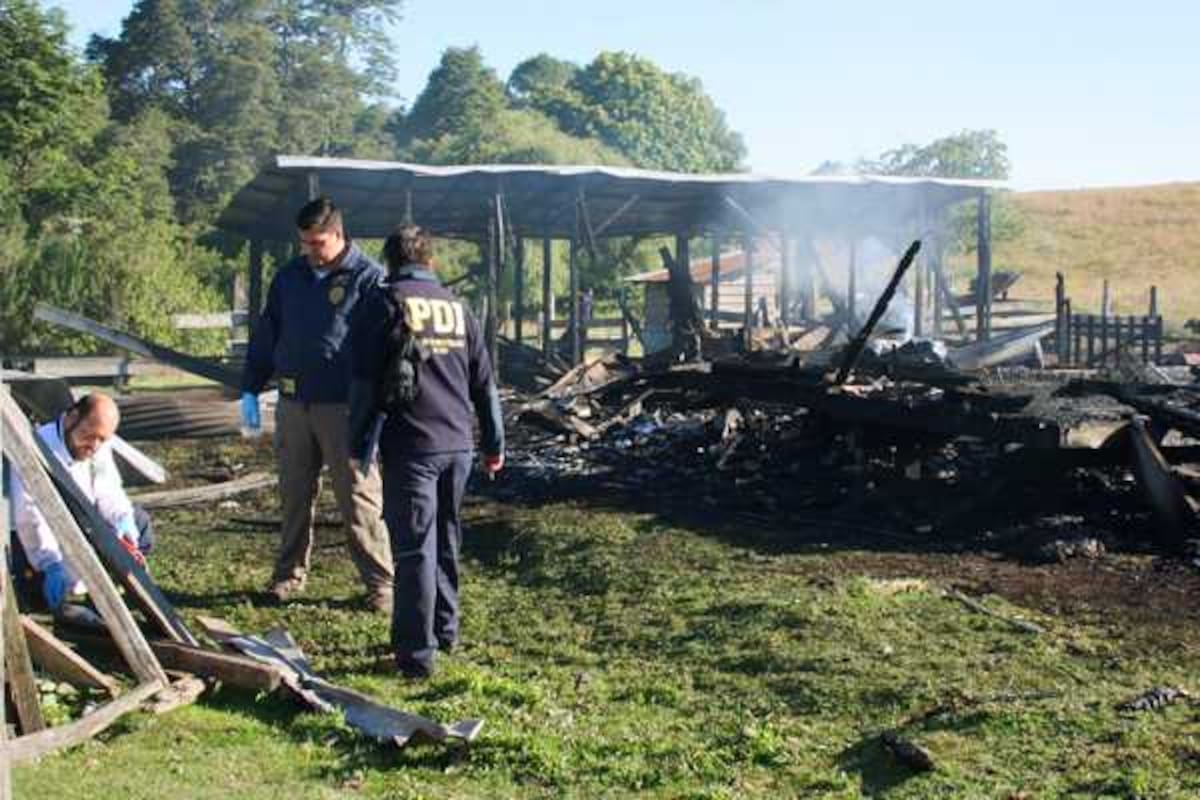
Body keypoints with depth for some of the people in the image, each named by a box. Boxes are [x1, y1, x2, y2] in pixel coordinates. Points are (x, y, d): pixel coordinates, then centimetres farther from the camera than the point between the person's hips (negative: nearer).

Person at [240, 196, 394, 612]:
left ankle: (381, 584, 5)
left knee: (359, 499, -2)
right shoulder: (290, 276, 11)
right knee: (294, 496, 13)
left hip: (343, 407, -5)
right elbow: (265, 334, 18)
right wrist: (250, 390, 15)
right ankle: (289, 575, 26)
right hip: (292, 405, 5)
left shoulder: (368, 278, -6)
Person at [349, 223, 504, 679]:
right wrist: (494, 443, 23)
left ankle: (417, 654, 1)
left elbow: (365, 380, -7)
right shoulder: (456, 306, 13)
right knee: (446, 541, 18)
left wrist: (360, 444, -1)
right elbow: (484, 382, 16)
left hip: (411, 446, -5)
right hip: (458, 445, 5)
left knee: (414, 548, -2)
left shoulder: (385, 303, -2)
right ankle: (445, 629, 29)